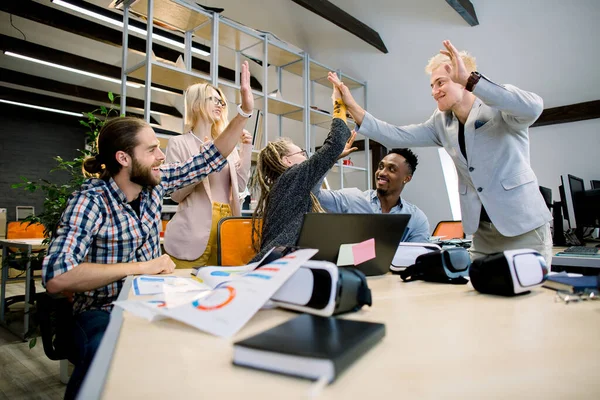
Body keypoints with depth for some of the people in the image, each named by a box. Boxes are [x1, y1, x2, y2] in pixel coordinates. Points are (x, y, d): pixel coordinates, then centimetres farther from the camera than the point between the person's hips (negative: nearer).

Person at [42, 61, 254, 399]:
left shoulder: (155, 182, -1)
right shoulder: (92, 201, -17)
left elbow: (209, 161, 4)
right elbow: (57, 277, -26)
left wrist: (246, 111, -1)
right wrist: (141, 267, -25)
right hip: (102, 312, -5)